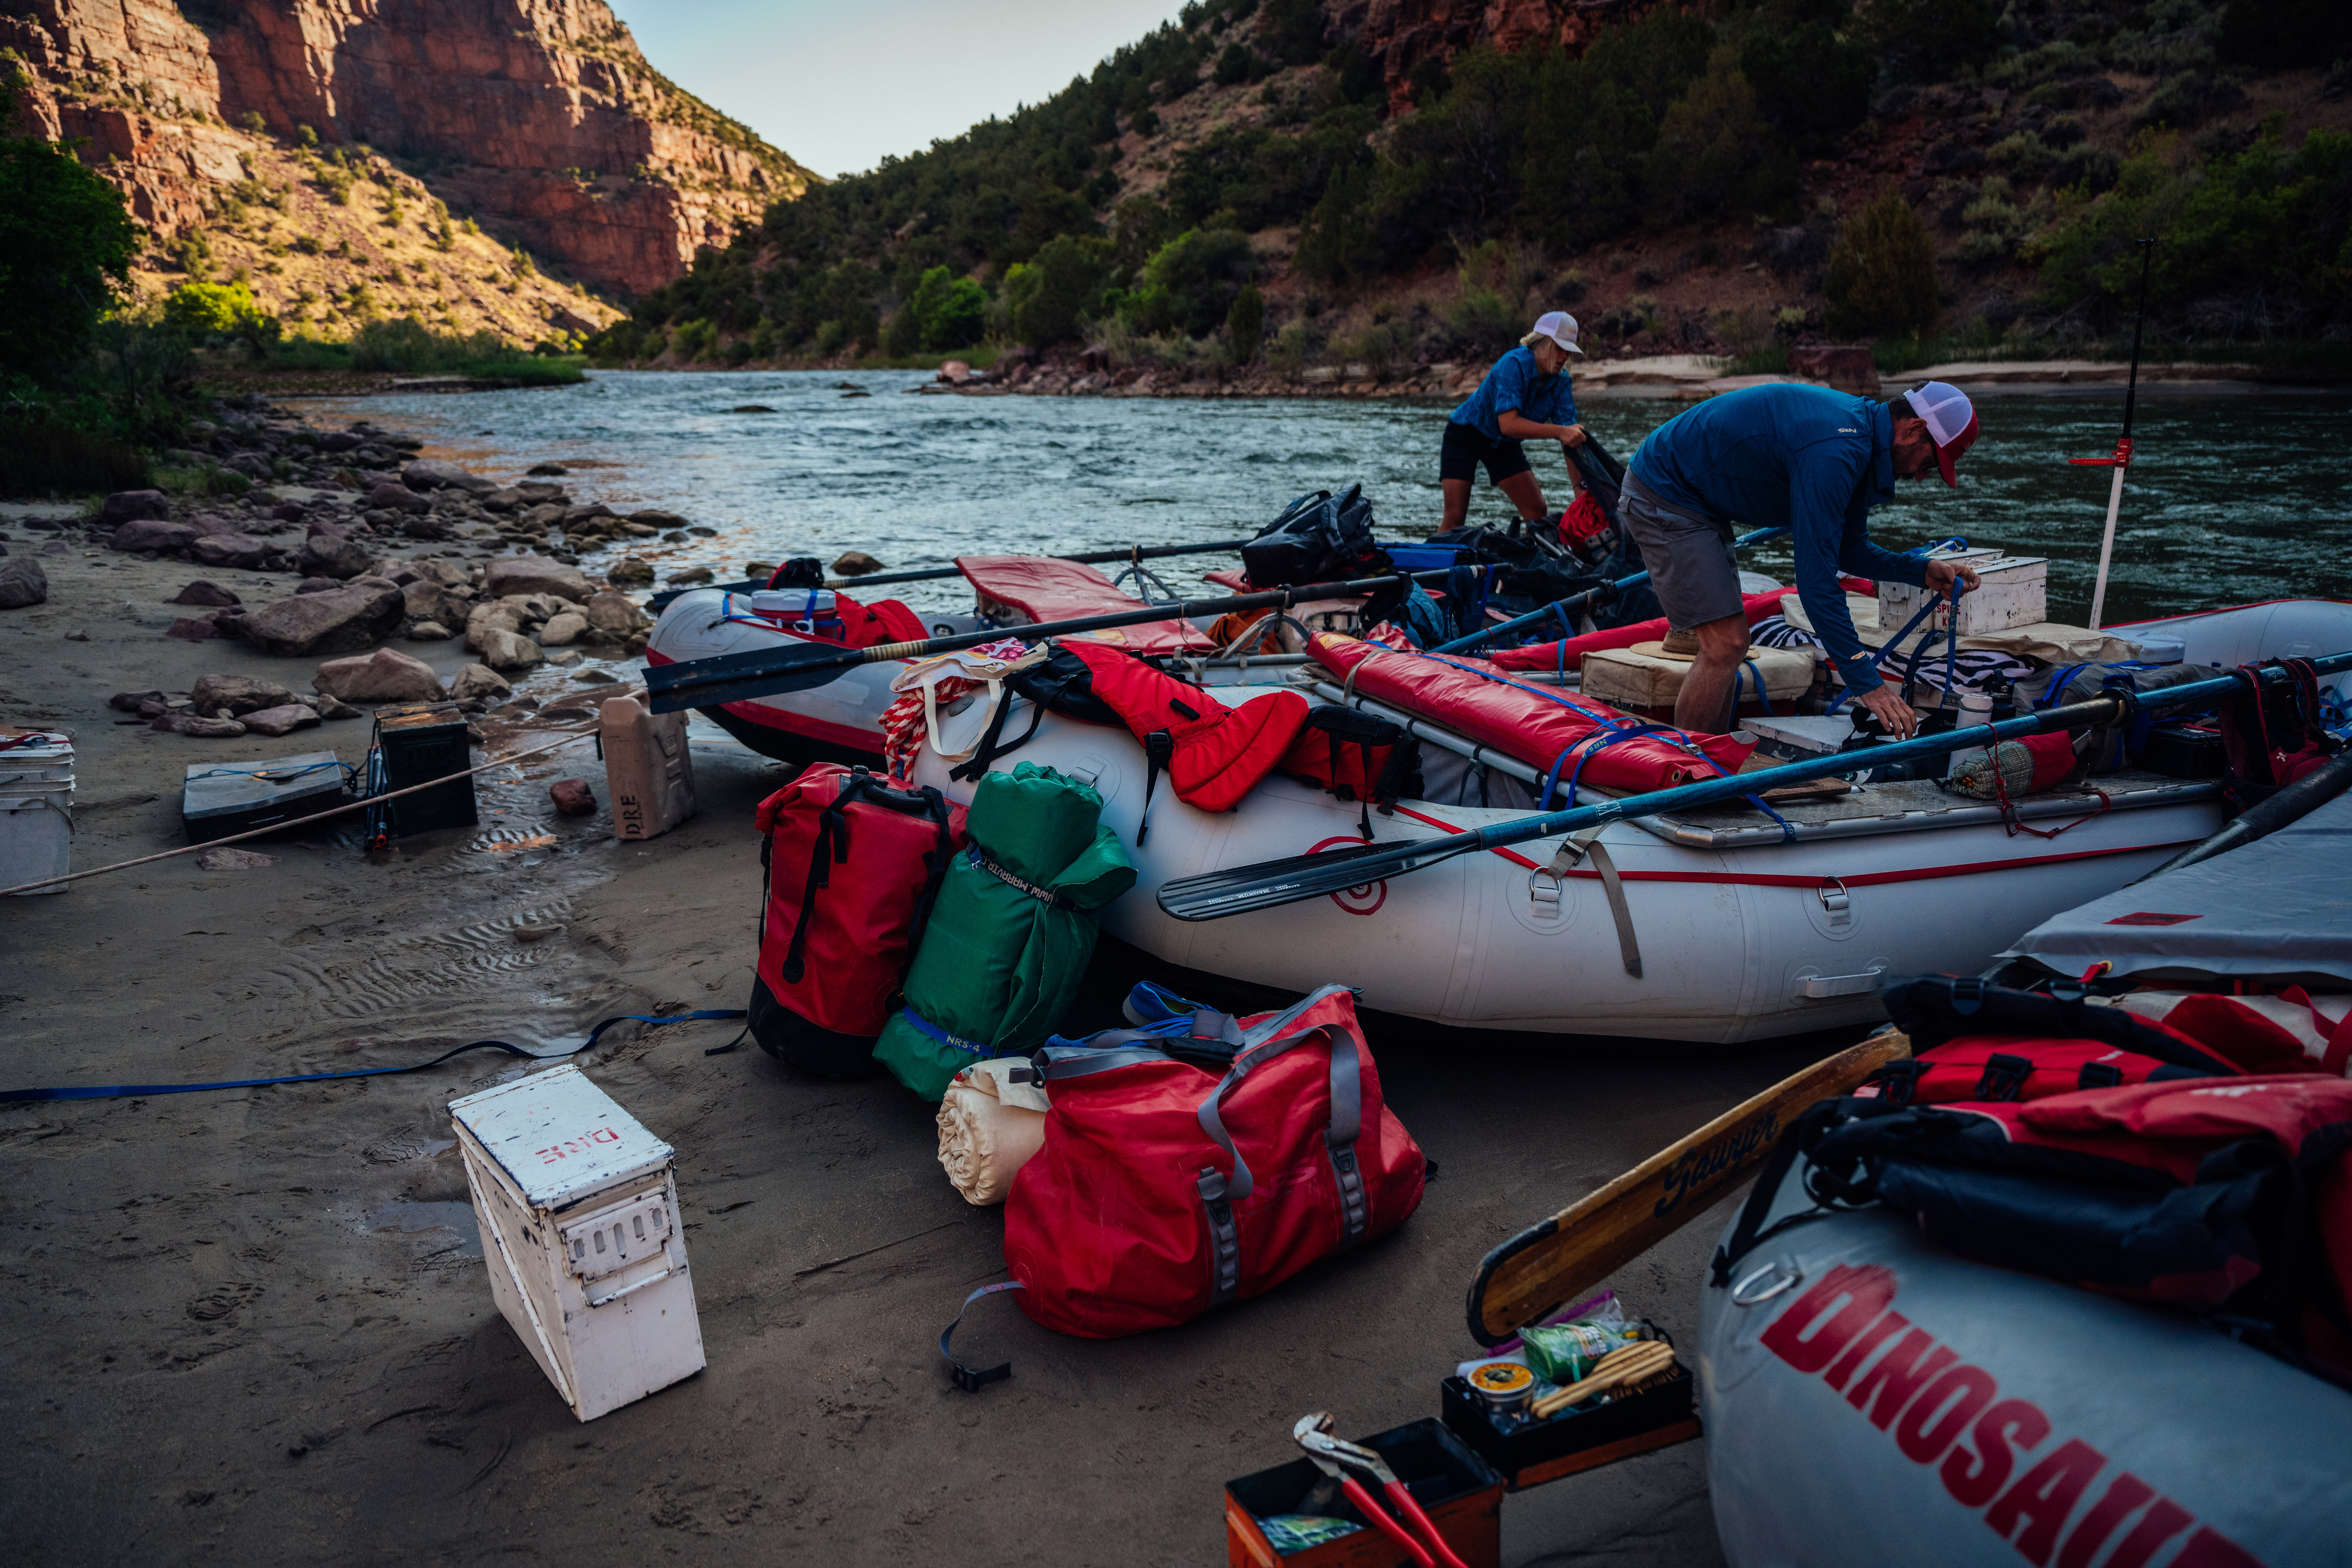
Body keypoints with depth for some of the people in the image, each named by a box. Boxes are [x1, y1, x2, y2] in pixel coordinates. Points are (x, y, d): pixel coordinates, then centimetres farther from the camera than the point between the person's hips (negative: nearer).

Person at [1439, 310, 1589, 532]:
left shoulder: (1561, 380, -11)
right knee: (1455, 518, -12)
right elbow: (1508, 424, -41)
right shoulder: (1514, 364, -29)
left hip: (1504, 446, 6)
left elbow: (1571, 437, -16)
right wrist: (1559, 431, -49)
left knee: (1538, 512, -6)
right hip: (1465, 435, -6)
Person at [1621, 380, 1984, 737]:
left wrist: (1921, 571, 1)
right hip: (1663, 497, -11)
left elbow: (1848, 549, 15)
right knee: (1726, 645, -13)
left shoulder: (1859, 431, 5)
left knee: (1726, 647, 13)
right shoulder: (1834, 452, -27)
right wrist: (1865, 682, -26)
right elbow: (1815, 579, -29)